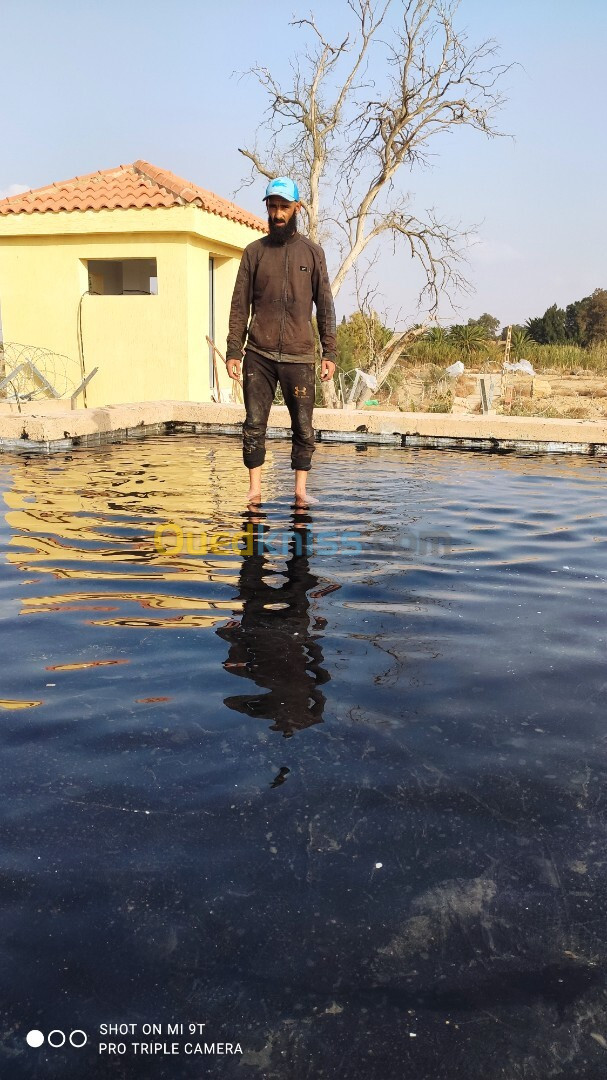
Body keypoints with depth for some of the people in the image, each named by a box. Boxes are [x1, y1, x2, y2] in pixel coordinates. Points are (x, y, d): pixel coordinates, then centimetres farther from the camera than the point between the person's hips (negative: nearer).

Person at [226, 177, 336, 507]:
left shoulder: (312, 252, 9)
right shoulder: (254, 252, 9)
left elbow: (325, 306, 9)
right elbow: (240, 305, 7)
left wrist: (329, 352, 2)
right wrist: (233, 351, -1)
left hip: (299, 356, 0)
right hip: (259, 355, 0)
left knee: (303, 427, 1)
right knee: (254, 424, -1)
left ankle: (300, 491, 10)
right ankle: (255, 489, 7)